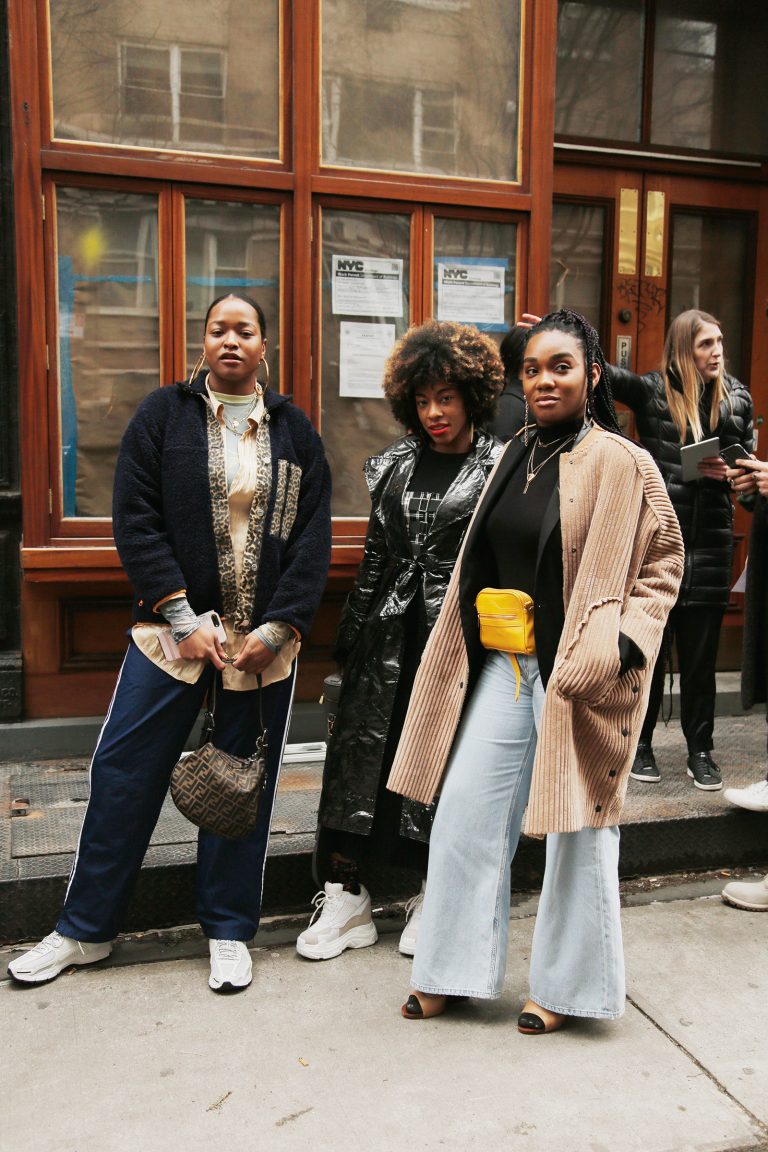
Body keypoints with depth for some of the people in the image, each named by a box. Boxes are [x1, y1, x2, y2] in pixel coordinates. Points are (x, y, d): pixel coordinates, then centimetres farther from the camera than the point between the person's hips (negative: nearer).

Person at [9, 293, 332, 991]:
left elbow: (313, 539, 2)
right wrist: (183, 618, -12)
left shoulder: (294, 431, 7)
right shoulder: (163, 415, 3)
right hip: (175, 627, 0)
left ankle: (229, 931, 26)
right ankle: (87, 928, 23)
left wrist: (278, 629, -9)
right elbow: (136, 521, -4)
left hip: (265, 637, 1)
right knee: (124, 770, 4)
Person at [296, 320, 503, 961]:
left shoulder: (499, 467, -2)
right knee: (360, 751, 3)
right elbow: (374, 556, 14)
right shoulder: (395, 464, 11)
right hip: (389, 636, 4)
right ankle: (345, 898, 15)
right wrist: (351, 638, 13)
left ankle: (435, 900, 23)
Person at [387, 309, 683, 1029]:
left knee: (576, 824, 6)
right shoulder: (515, 457, 10)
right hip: (504, 665, 6)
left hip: (577, 672, -5)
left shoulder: (621, 463, -8)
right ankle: (452, 973, 25)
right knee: (465, 812, 7)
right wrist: (484, 633, 14)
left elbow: (663, 561, -4)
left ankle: (564, 985, 27)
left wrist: (622, 642, -15)